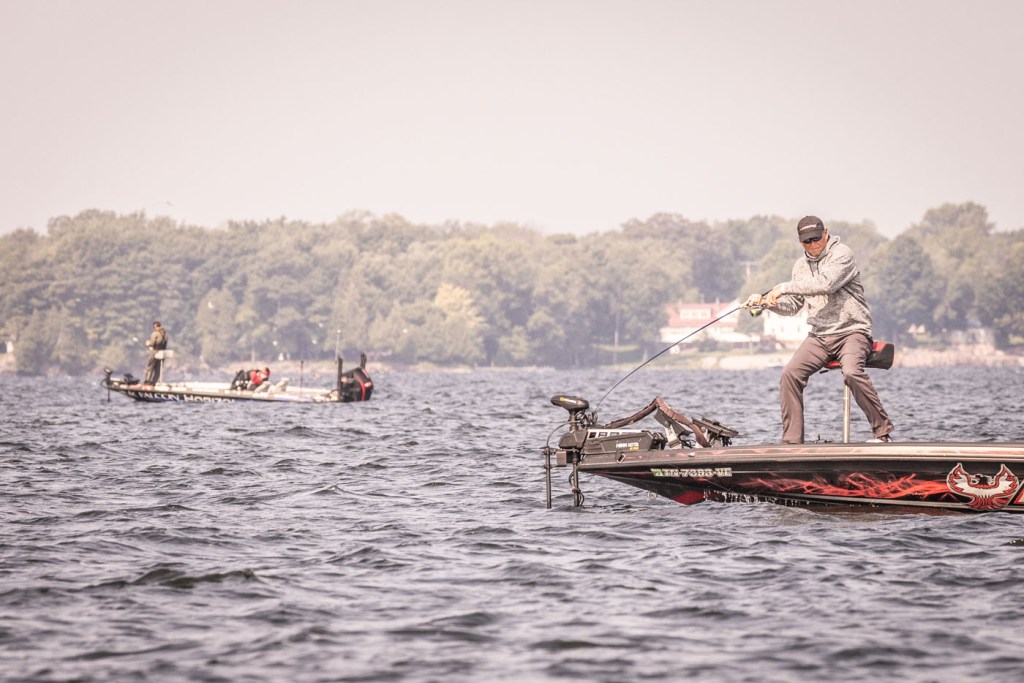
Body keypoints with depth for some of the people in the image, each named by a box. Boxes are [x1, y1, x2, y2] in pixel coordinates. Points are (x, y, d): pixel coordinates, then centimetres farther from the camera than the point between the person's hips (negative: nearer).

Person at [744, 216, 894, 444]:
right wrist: (765, 301, 0)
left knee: (851, 372, -33)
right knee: (790, 373, -15)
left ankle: (883, 431, -21)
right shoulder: (801, 265, 16)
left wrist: (783, 288, -18)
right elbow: (792, 306, 19)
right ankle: (791, 441, -11)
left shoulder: (842, 254, -6)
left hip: (851, 331, -6)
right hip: (819, 336, 6)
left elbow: (825, 284, -23)